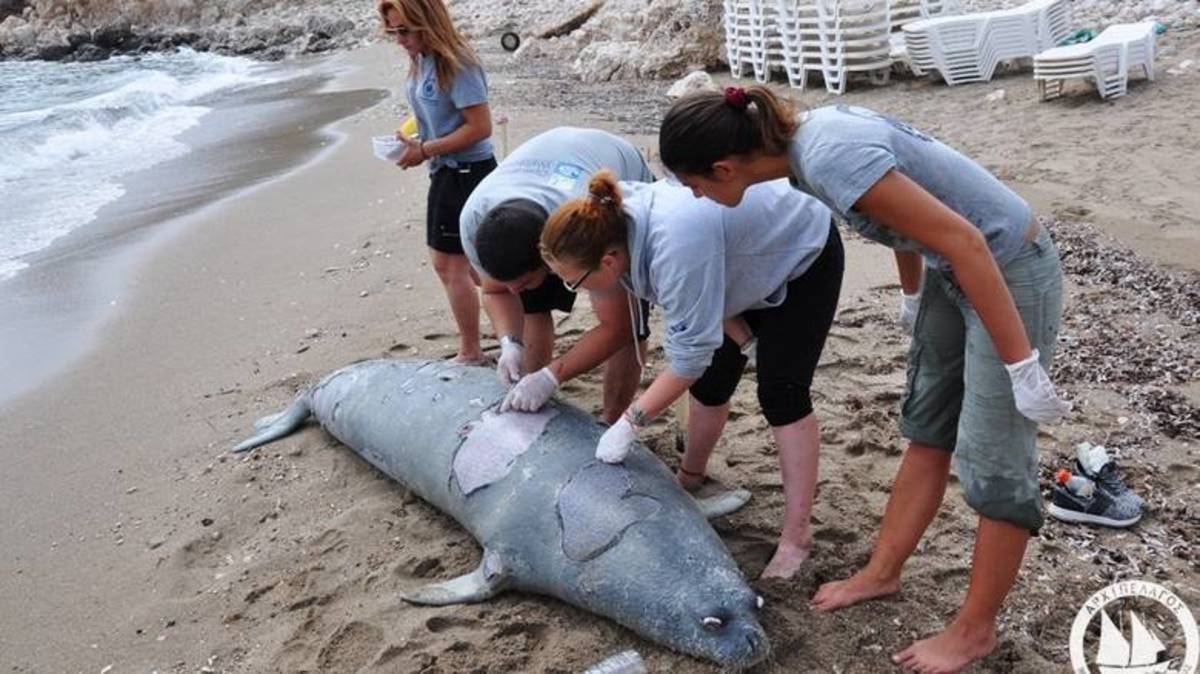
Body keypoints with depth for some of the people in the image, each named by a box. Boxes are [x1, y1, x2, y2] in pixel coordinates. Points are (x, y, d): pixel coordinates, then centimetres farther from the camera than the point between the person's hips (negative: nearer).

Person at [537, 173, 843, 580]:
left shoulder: (675, 246, -44)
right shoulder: (618, 225, -19)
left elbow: (690, 352, -37)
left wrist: (632, 421, -32)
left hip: (804, 256, -8)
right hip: (747, 261, 8)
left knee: (781, 393, -13)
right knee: (710, 377, 9)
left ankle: (796, 536, -7)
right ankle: (690, 478, 30)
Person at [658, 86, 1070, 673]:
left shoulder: (833, 159, -31)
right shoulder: (808, 135, -5)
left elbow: (963, 240, -29)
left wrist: (1021, 363, -24)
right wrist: (912, 295, 25)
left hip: (1008, 270, -9)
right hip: (953, 271, 9)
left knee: (993, 462, 2)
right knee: (927, 428, 17)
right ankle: (882, 572, 33)